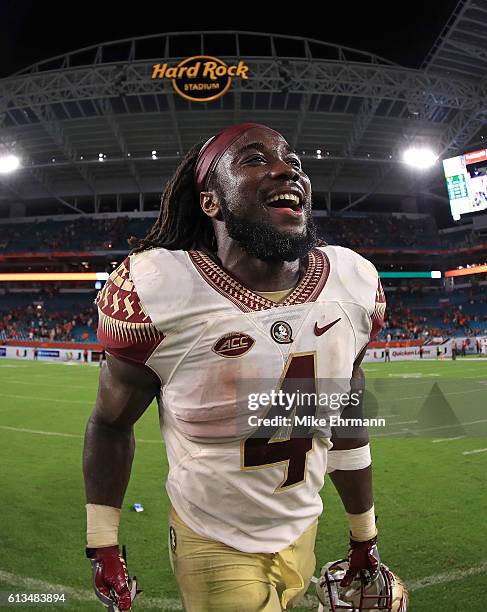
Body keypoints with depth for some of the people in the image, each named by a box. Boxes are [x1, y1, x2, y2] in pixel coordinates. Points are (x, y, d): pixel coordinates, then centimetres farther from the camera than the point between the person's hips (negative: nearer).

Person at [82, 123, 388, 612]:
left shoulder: (356, 283, -11)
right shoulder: (154, 292, -24)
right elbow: (111, 423, -8)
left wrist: (364, 537, 11)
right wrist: (103, 548, -2)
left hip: (302, 530, 5)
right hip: (212, 545, -4)